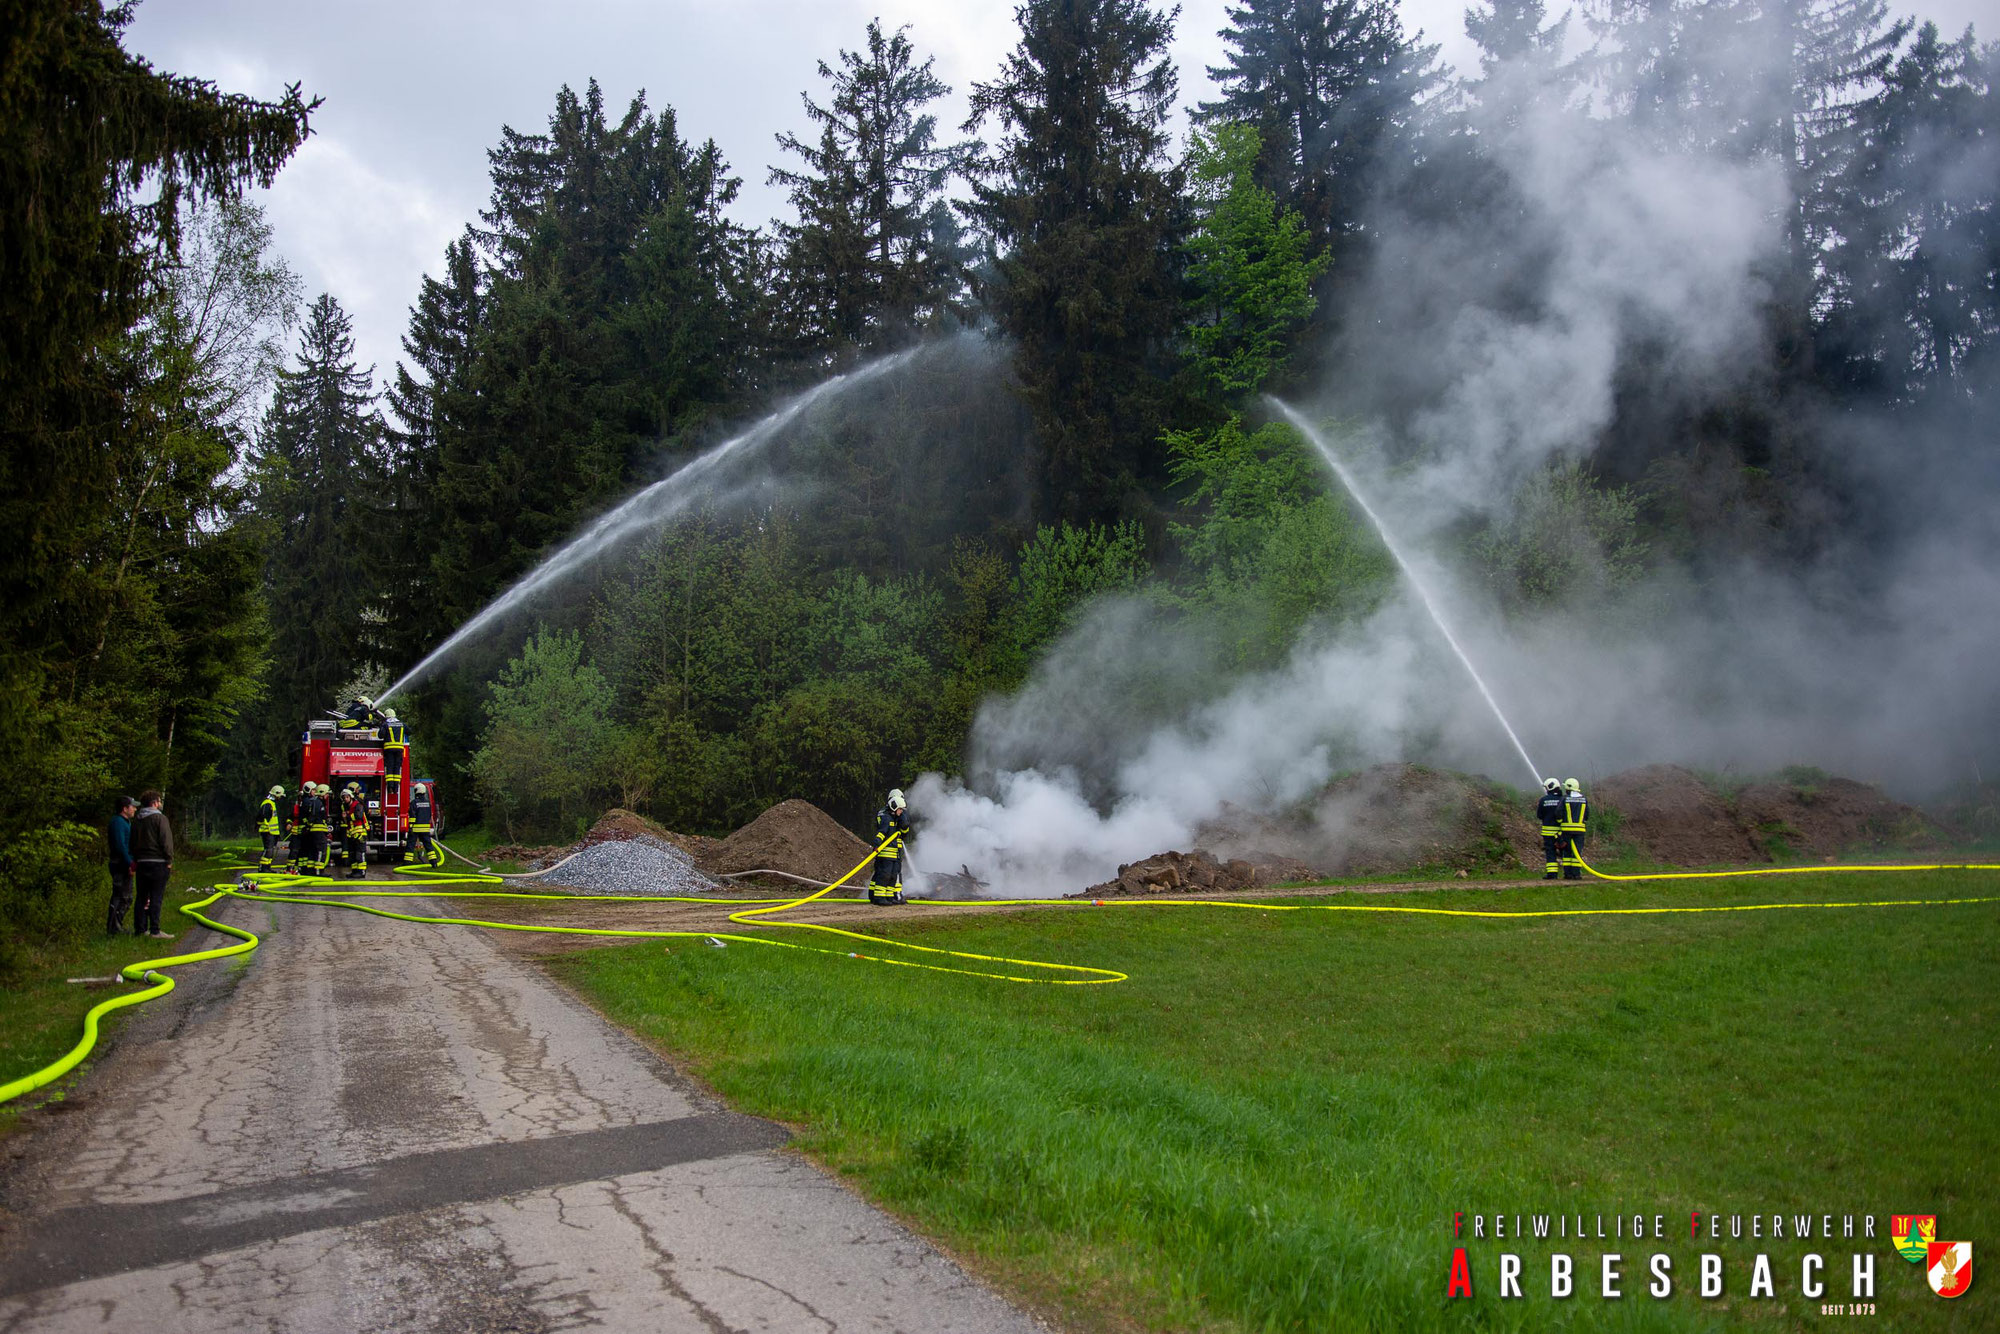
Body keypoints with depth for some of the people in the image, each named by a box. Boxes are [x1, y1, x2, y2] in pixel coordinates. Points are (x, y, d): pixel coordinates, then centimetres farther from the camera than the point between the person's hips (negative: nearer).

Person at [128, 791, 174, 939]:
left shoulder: (136, 820, 12)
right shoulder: (159, 818, -10)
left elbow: (133, 843, 17)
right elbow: (166, 841, -14)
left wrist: (135, 860, 20)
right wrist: (169, 861, -7)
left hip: (141, 863, 7)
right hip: (158, 863, -7)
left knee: (142, 897, 12)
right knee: (156, 898, -5)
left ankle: (140, 928, 15)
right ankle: (154, 930, -7)